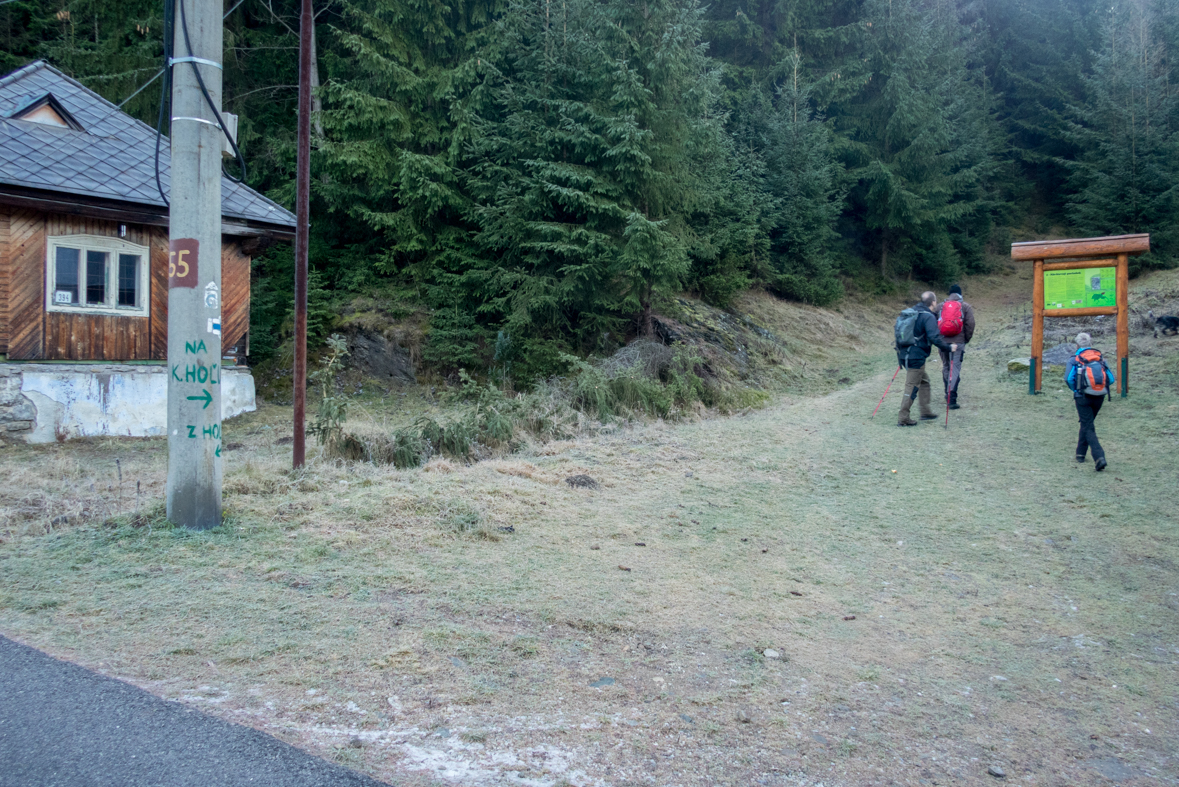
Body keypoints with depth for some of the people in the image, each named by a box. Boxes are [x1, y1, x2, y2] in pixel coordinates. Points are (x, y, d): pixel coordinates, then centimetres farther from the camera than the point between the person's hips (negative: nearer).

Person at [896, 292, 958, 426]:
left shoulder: (910, 313, 13)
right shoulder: (928, 317, -13)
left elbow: (899, 332, 20)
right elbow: (934, 337, -23)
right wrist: (949, 347, -13)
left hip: (904, 354, 9)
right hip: (916, 357, -9)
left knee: (924, 380, 22)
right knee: (912, 387, -3)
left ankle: (925, 412, 27)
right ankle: (903, 419, 0)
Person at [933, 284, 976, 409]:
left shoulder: (941, 306, 10)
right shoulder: (966, 307, 3)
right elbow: (970, 324, -4)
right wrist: (967, 339, 8)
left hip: (942, 342, 3)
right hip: (958, 342, -3)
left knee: (945, 367, 19)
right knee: (955, 369, -6)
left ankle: (947, 393, 28)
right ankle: (952, 398, -14)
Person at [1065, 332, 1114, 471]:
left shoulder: (1075, 359, -3)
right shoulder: (1100, 357, 7)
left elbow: (1068, 378, -16)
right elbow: (1111, 379, 2)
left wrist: (1075, 390, 2)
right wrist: (1102, 388, 17)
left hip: (1083, 397, -4)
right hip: (1099, 397, 4)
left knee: (1088, 428, -3)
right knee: (1087, 424, 23)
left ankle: (1099, 457, -20)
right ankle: (1080, 453, 32)